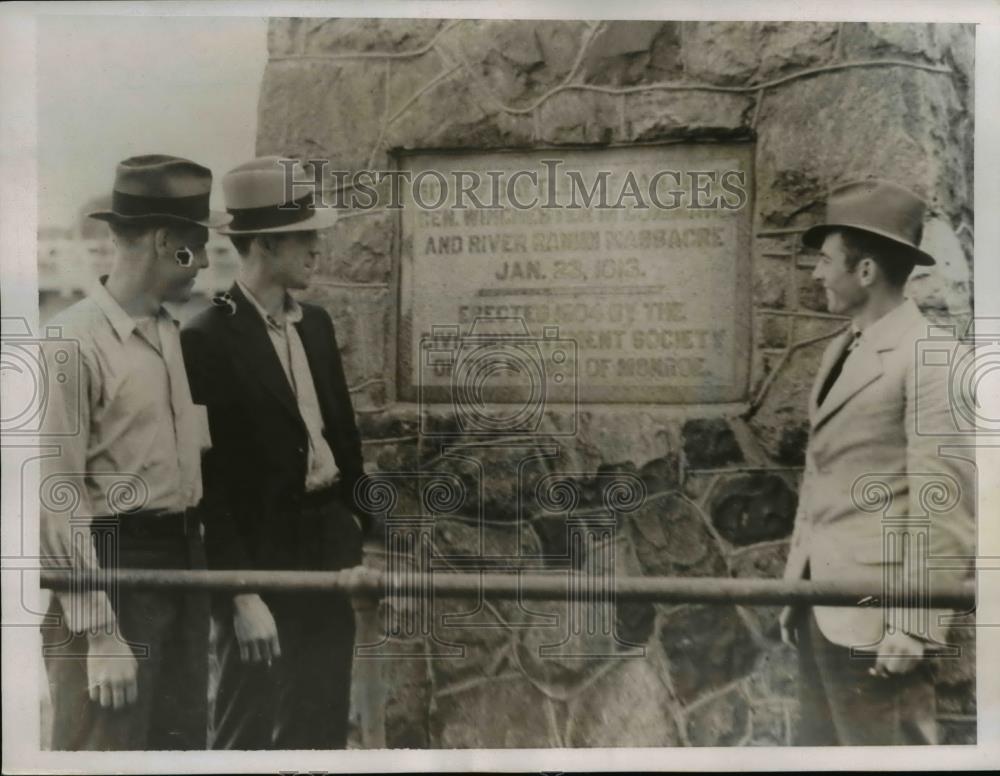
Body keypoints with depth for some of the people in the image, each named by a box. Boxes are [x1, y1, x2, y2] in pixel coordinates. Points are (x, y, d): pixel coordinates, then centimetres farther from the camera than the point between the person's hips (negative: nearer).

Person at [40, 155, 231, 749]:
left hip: (185, 560, 8)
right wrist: (99, 633, -17)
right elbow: (57, 498, -17)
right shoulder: (74, 343, -15)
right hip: (114, 568, -7)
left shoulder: (175, 334, 7)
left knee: (182, 743, 18)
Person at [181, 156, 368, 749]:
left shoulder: (316, 323, 8)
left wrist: (357, 524, 12)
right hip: (263, 554, -7)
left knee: (325, 723, 18)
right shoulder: (209, 339, -15)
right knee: (249, 730, 7)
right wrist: (242, 595, -17)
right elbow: (209, 478, -17)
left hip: (330, 542, 7)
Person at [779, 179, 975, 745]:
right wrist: (796, 588, 15)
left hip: (875, 612, -8)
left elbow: (944, 504, -16)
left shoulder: (929, 358, -12)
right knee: (822, 745, 16)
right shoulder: (841, 351, 14)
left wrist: (914, 624, -17)